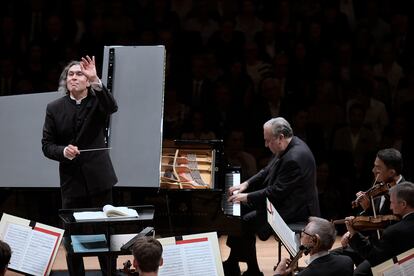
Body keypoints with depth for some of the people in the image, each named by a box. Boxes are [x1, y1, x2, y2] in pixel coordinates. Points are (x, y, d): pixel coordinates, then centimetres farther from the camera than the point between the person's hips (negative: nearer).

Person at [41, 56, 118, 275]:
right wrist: (63, 151, -19)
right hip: (71, 180, 1)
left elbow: (112, 107, -25)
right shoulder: (54, 108, 3)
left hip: (98, 177, -1)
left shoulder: (97, 101, 0)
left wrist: (96, 81, -37)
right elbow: (47, 145, 3)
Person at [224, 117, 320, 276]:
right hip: (283, 199, 11)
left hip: (295, 209, -11)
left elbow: (276, 193, -26)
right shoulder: (289, 146, 3)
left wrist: (247, 197, -19)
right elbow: (268, 172, 16)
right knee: (242, 209, 10)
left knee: (246, 221, -15)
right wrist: (246, 184, 4)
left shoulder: (295, 159, -28)